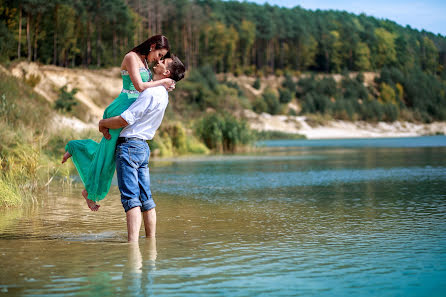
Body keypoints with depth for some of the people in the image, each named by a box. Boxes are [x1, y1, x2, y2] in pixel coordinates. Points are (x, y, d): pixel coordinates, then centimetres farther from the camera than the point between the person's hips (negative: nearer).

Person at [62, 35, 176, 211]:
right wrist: (162, 82, -11)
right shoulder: (131, 57, -13)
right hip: (122, 109, -9)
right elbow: (139, 86, -21)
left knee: (109, 148, 19)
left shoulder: (144, 61, 15)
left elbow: (147, 89, 17)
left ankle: (74, 148, 35)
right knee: (108, 152, 2)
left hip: (131, 110, 9)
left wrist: (165, 86, 1)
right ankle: (91, 192, 15)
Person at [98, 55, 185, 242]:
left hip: (129, 145, -10)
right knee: (145, 198, 11)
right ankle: (151, 241, 15)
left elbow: (124, 121, -18)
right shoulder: (162, 94, 16)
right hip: (143, 147, 10)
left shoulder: (151, 93, -16)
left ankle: (133, 243, -21)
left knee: (130, 198, -14)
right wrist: (108, 124, 9)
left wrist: (103, 123, 1)